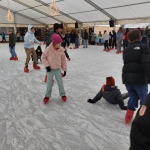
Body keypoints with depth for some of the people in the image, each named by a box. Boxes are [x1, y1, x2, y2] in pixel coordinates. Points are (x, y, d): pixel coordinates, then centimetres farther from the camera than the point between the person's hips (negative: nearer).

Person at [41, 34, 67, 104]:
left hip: (58, 69, 2)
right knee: (49, 84, 7)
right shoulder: (48, 49, -16)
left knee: (60, 83, 7)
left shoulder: (61, 50, -8)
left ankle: (63, 94, 26)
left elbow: (63, 60, 2)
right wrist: (47, 65, -15)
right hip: (50, 69, -2)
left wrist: (65, 69, 3)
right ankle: (47, 96, 26)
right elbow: (43, 57, -6)